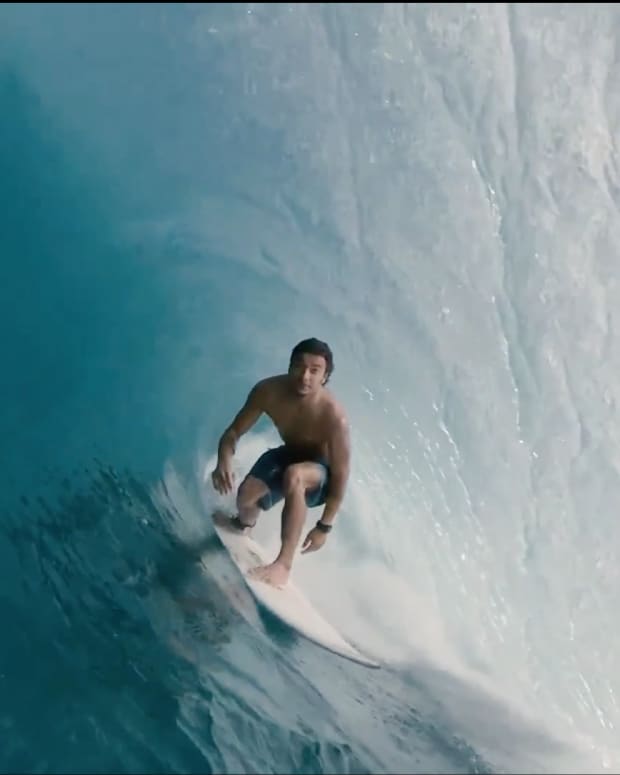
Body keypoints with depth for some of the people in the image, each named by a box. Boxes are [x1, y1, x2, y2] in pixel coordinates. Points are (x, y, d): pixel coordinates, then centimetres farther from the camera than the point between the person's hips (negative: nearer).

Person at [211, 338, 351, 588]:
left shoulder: (334, 417, -36)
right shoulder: (269, 391, -24)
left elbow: (340, 474, -26)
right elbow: (234, 431, -14)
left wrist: (324, 526, -21)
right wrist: (224, 461, -35)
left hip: (321, 471, -5)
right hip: (288, 454, 5)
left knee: (294, 476, -38)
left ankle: (284, 564, -34)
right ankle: (243, 524, 29)